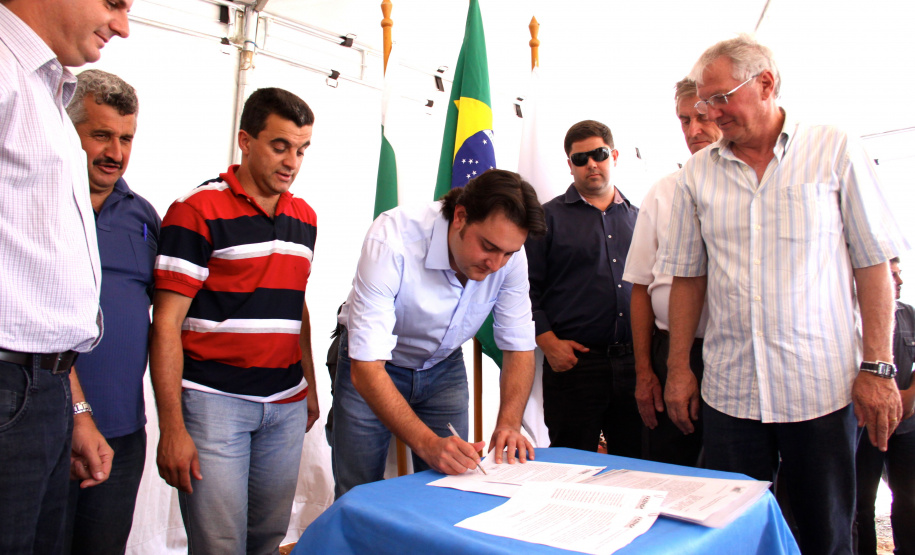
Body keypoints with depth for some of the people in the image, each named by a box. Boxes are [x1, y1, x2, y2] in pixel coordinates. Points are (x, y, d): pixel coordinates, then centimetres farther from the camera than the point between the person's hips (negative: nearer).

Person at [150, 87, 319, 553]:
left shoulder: (305, 218, 11)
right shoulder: (197, 211, -8)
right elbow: (166, 323, -10)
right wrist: (172, 427, -13)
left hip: (286, 404, 6)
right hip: (214, 400, -5)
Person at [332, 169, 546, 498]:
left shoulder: (509, 253, -20)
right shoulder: (393, 239, -34)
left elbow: (519, 348, -11)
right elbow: (366, 368, -35)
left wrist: (508, 424, -27)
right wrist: (428, 444, -44)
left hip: (443, 366, 3)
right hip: (372, 368, -3)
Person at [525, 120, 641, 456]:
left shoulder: (637, 217, 16)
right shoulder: (549, 217, 4)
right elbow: (527, 287, -1)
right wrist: (548, 341, -11)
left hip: (634, 362, 4)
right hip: (573, 361, -3)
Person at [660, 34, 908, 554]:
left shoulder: (836, 151, 1)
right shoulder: (698, 173, 7)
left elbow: (874, 264, 0)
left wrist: (877, 367, -6)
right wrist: (679, 369, 6)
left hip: (823, 388, -2)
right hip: (730, 390, 2)